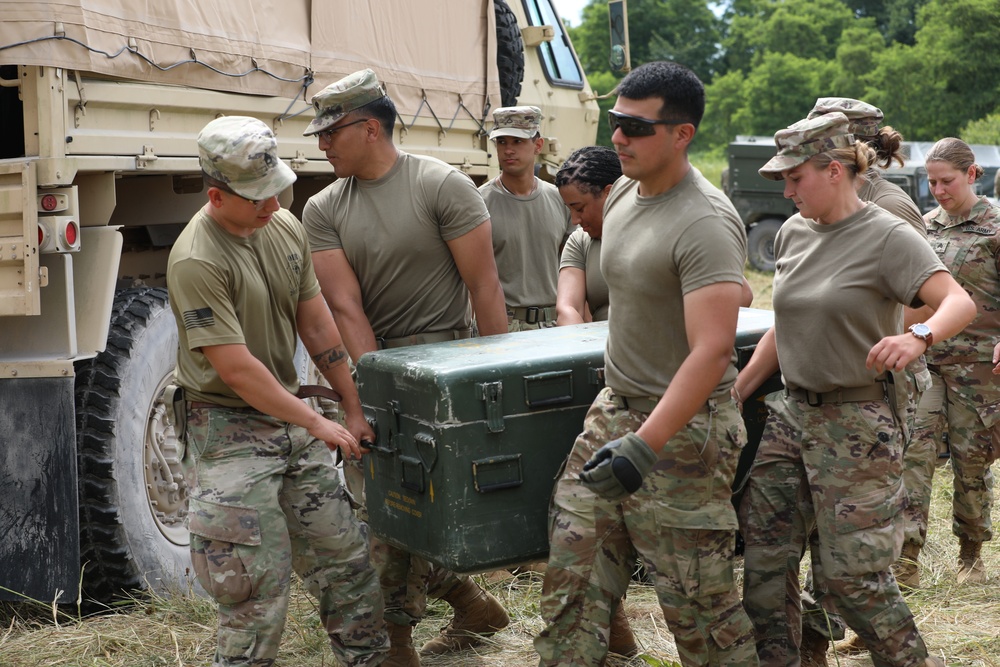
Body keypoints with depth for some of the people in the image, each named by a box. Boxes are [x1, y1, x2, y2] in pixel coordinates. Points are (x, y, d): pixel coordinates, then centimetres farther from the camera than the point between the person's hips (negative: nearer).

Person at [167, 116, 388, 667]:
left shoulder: (286, 227, 2)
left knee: (344, 553, 12)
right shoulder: (197, 261, -21)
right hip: (232, 429, -7)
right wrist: (316, 423, -15)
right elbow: (236, 369, -22)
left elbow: (316, 324, 9)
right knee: (259, 579, -4)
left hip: (291, 420, 7)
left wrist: (353, 409, 9)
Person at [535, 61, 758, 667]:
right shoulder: (625, 193, 7)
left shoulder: (705, 223, -21)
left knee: (697, 599, 2)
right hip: (615, 408, 8)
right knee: (572, 568, 6)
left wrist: (645, 446, -32)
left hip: (683, 424, -8)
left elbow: (712, 350, -27)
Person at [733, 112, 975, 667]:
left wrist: (919, 336, -43)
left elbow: (960, 302, -23)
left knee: (848, 571, -3)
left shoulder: (887, 237, -12)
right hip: (791, 412, 7)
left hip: (858, 421, -6)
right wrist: (735, 393, 14)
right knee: (761, 555, 5)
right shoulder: (793, 232, 8)